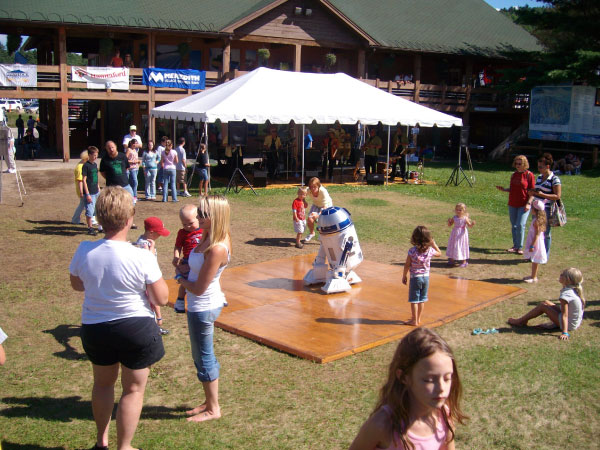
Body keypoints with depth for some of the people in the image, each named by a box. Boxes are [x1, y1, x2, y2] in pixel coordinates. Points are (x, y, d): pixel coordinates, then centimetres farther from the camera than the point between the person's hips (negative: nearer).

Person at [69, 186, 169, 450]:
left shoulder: (84, 251, -13)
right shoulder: (142, 258, -24)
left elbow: (76, 284, 5)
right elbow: (161, 298, -13)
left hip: (94, 328, 4)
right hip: (136, 329, -4)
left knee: (103, 383, 26)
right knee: (133, 389, 15)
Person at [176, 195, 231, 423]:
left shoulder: (217, 249, -28)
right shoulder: (207, 238, 1)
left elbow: (199, 288, -22)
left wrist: (181, 279, -5)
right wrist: (185, 276, -3)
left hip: (203, 308, -9)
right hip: (200, 306, 9)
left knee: (204, 358, 7)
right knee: (202, 356, 21)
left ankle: (213, 409, 24)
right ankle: (209, 402, 37)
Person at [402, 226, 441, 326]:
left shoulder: (412, 251, -18)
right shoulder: (430, 251, -9)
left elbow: (407, 265, -11)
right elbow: (439, 253, 13)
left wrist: (404, 276, 2)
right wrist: (433, 243, 13)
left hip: (415, 277, -4)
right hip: (426, 277, 4)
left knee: (414, 300, 7)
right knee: (422, 300, 16)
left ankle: (414, 321, 12)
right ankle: (418, 319, 27)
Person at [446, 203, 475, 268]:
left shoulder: (465, 218, -11)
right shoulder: (454, 218, -1)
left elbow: (470, 226, -11)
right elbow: (449, 225, 4)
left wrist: (472, 224, -31)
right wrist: (449, 221, -16)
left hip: (462, 234, -4)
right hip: (455, 234, 4)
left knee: (462, 247, 1)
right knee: (454, 246, 11)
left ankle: (464, 261, 11)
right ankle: (452, 260, 23)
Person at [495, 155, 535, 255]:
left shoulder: (529, 175, -5)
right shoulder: (514, 175, 11)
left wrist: (528, 203, -15)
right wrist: (504, 189, 1)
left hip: (523, 205, -6)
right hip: (512, 204, 6)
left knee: (520, 225, -12)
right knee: (514, 226, 9)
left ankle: (520, 247, -1)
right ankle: (515, 246, 20)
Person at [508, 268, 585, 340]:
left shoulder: (565, 294, -27)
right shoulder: (576, 289, -1)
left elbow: (565, 316, -29)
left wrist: (565, 333, -30)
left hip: (570, 325, -9)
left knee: (543, 306, -6)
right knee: (546, 302, 13)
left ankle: (521, 321, 7)